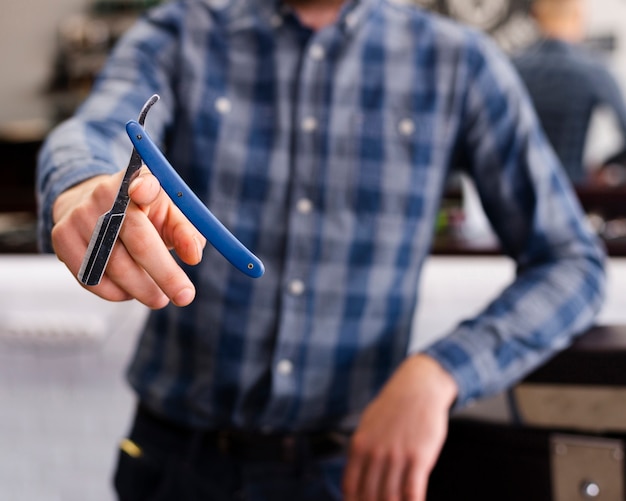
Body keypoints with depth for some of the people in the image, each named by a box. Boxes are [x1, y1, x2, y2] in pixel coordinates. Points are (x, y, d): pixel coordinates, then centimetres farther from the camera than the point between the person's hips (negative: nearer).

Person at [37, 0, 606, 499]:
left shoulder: (459, 64, -2)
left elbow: (573, 261, -5)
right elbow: (88, 137, -22)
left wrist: (434, 374, -20)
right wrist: (82, 194, -46)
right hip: (181, 455, 1)